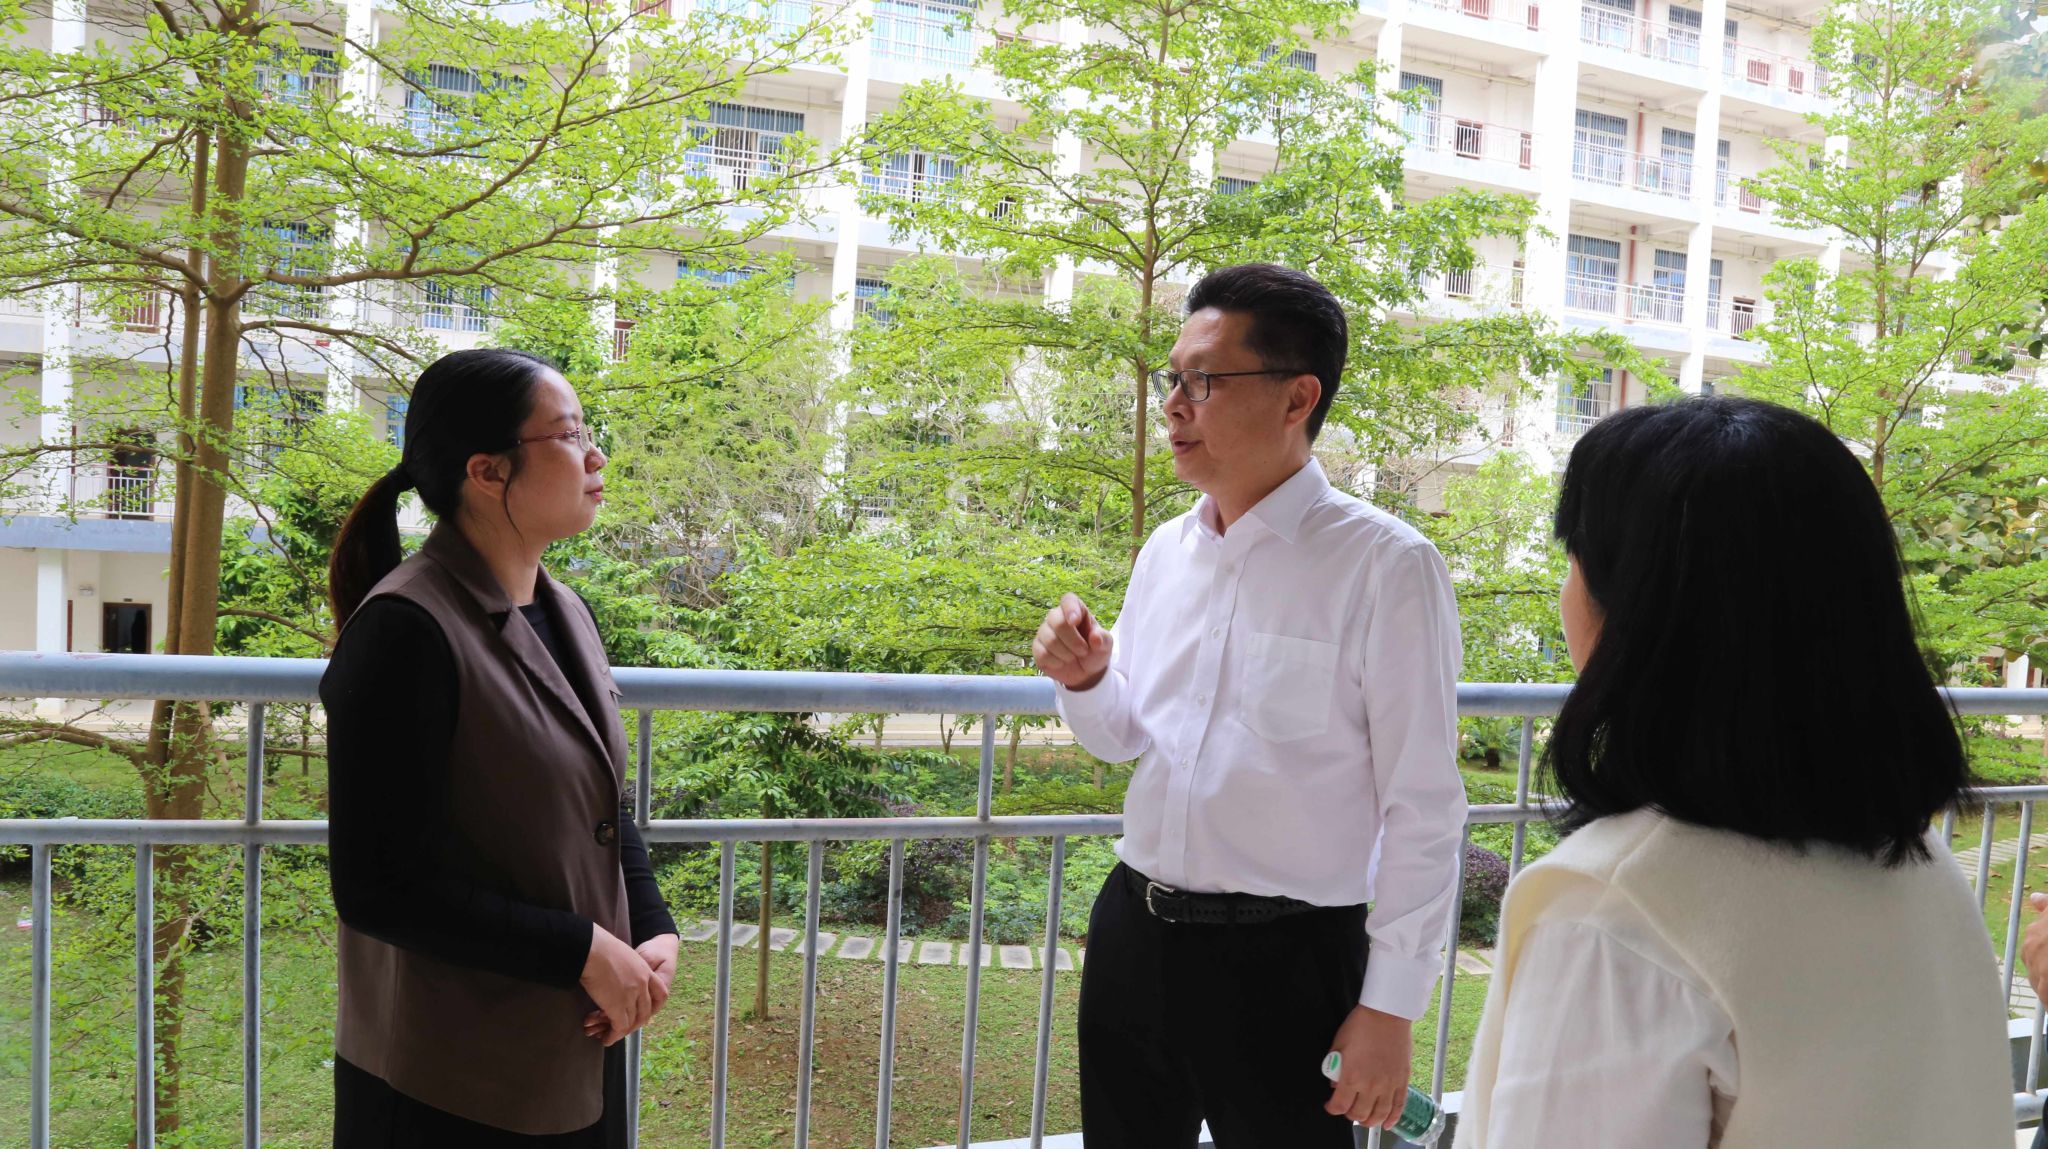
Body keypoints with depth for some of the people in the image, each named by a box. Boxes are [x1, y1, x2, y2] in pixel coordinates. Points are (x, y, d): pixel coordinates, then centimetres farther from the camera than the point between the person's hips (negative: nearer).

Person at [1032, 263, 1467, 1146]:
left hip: (1284, 963, -6)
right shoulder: (1164, 551, 5)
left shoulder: (1384, 566, -14)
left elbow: (1421, 806, -12)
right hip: (1132, 934, 6)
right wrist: (1083, 681, -5)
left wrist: (1392, 1006, -10)